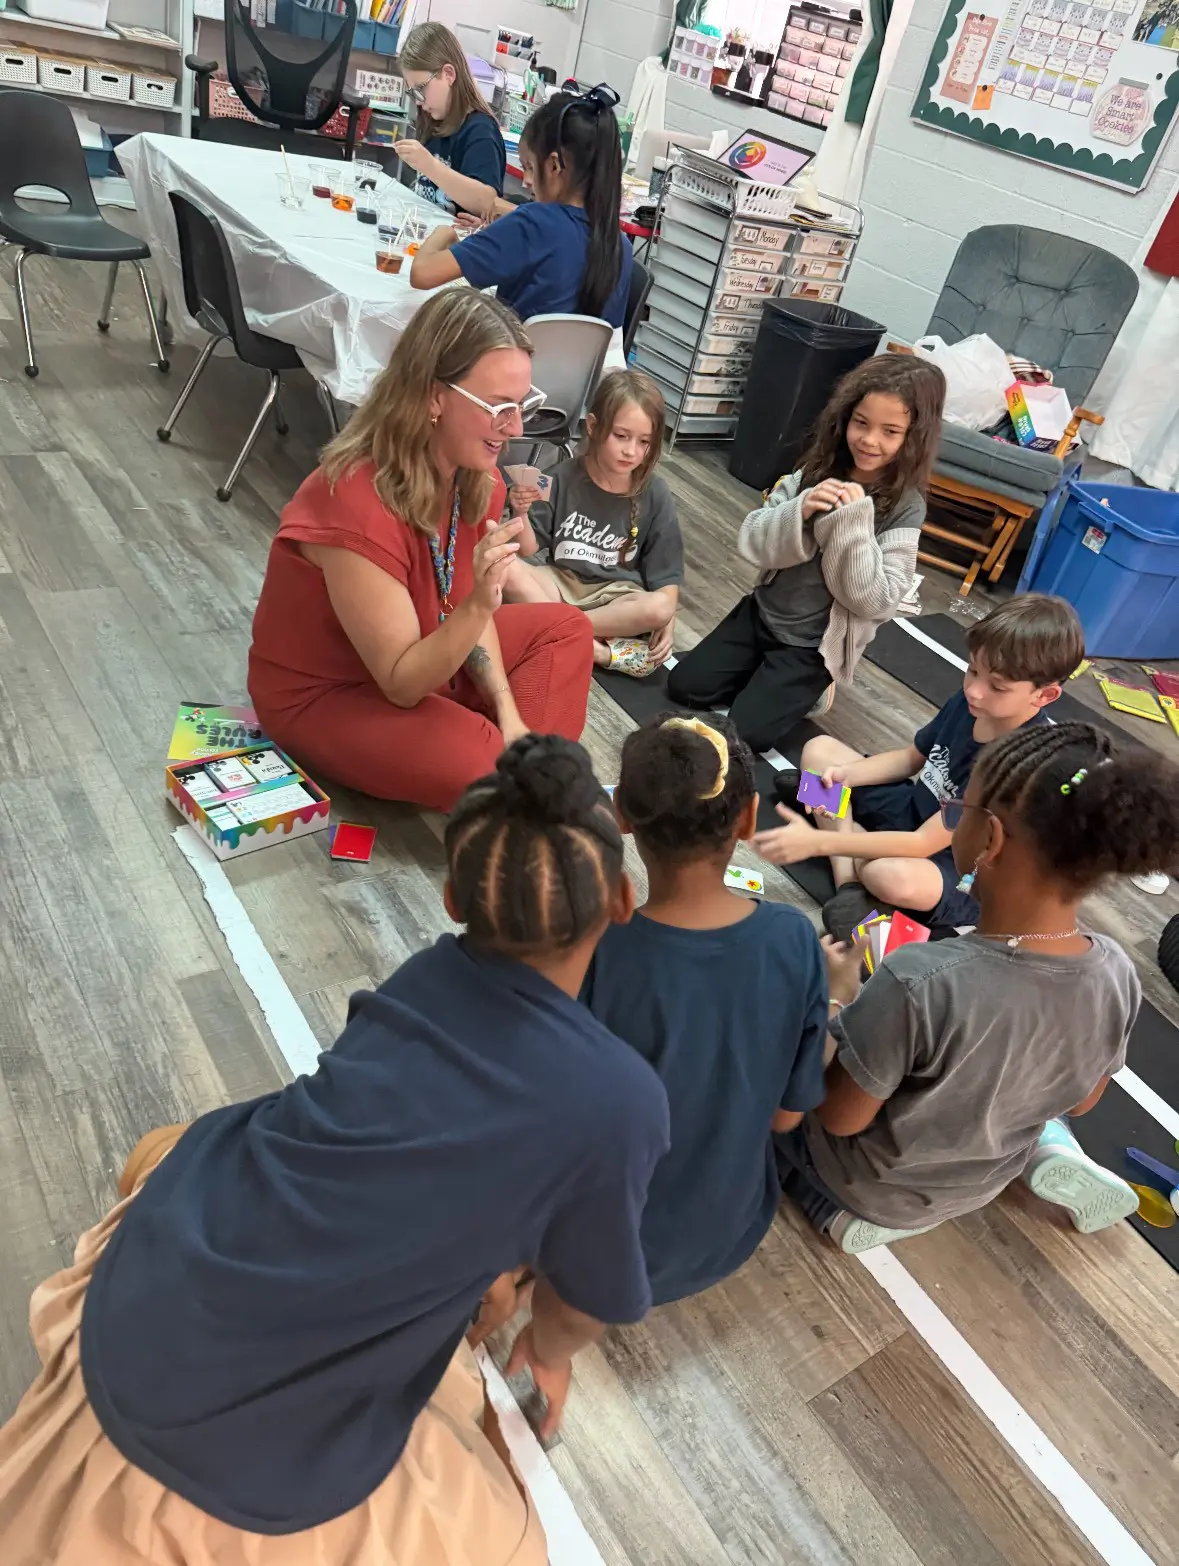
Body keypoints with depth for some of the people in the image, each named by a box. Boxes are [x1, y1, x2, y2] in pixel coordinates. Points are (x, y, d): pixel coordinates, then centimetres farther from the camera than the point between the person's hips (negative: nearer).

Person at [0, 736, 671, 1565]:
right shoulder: (620, 1099, -20)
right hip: (258, 1451, -4)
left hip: (138, 1294, 5)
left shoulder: (423, 981, -3)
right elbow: (589, 1296, 1)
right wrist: (549, 1350, 24)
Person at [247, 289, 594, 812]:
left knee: (564, 628, 3)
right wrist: (479, 606, -43)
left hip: (418, 658, 9)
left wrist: (508, 710, -14)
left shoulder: (475, 475, -10)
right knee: (490, 775, -30)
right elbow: (402, 684, -28)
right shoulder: (358, 509, -34)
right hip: (322, 695, -8)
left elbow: (464, 612, -1)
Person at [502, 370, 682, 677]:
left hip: (615, 594, 0)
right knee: (508, 570, -29)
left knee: (659, 607, -32)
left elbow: (665, 573, -2)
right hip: (560, 583, 0)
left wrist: (667, 621, -19)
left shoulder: (655, 495, -7)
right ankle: (603, 651, -27)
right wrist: (522, 514, -25)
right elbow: (530, 552, -5)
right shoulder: (562, 479, -10)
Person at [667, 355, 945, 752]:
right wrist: (799, 511, -25)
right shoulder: (817, 470, -3)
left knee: (746, 732, -12)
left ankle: (807, 688, 14)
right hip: (762, 611, 5)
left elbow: (877, 601, -20)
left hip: (815, 644, -4)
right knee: (684, 686, 1)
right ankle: (770, 679, 21)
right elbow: (750, 542, -6)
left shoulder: (906, 508, -14)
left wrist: (854, 523, -26)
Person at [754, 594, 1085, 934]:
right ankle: (848, 884, -13)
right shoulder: (971, 701, -11)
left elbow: (922, 845, -33)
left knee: (891, 877, -43)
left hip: (959, 871, -9)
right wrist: (845, 774, -12)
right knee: (819, 749, 0)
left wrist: (817, 841, -34)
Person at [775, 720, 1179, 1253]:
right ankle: (1054, 1159, 12)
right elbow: (1079, 1099, -3)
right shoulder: (1117, 976, -22)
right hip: (982, 1185, 4)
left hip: (867, 1184, -4)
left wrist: (840, 995, -11)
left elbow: (839, 1117, -25)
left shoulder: (918, 984, -42)